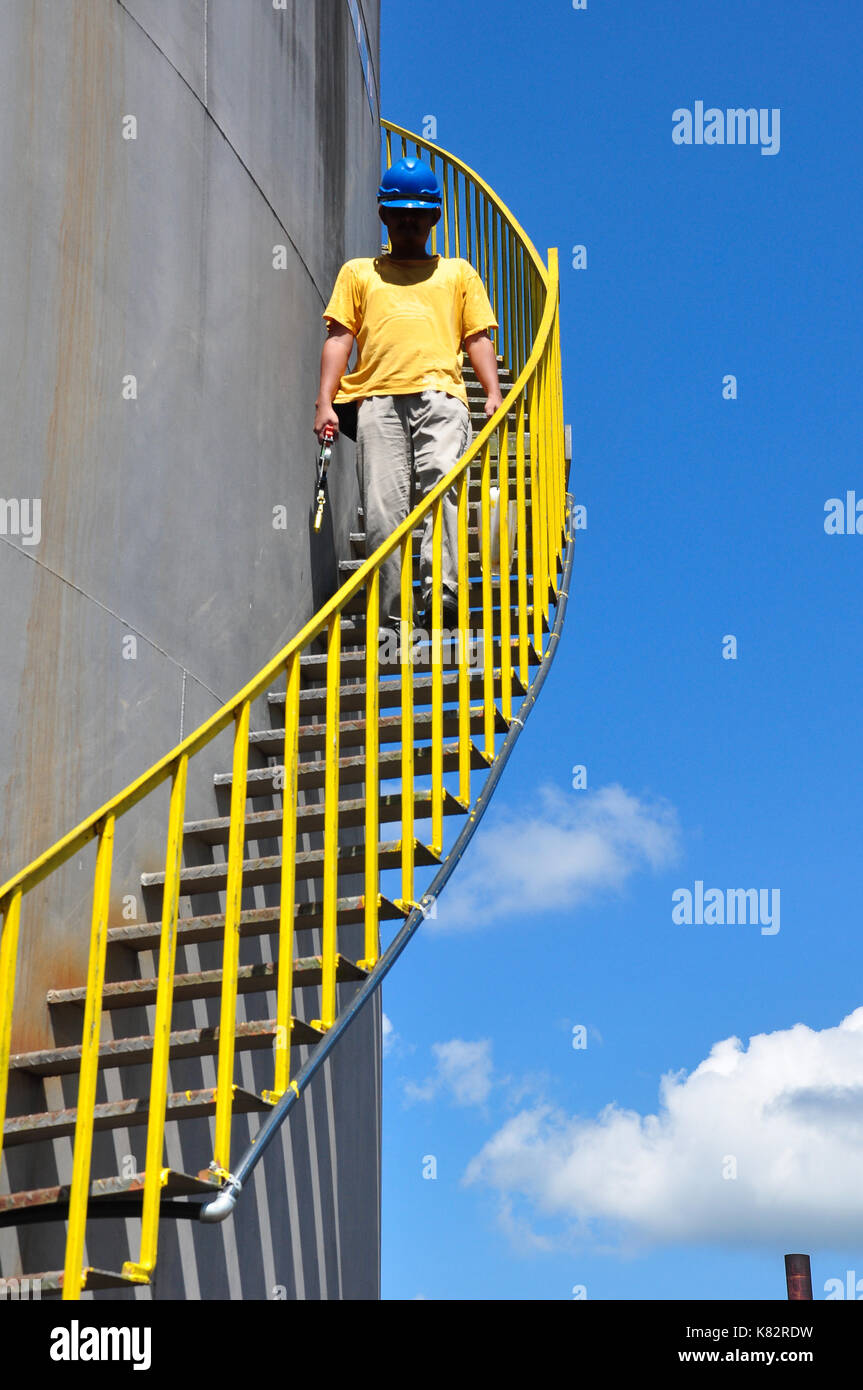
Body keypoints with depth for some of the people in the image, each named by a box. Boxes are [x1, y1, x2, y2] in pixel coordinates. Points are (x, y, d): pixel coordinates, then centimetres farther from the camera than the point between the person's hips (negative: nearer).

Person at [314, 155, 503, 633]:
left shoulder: (458, 272, 28)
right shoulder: (358, 272, 27)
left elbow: (478, 337, 18)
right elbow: (339, 337, 17)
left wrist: (493, 392, 1)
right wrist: (324, 401, 3)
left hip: (441, 396, 0)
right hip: (378, 397, 1)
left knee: (442, 486, -23)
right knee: (383, 509, -10)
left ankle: (442, 597, -32)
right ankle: (391, 619, -11)